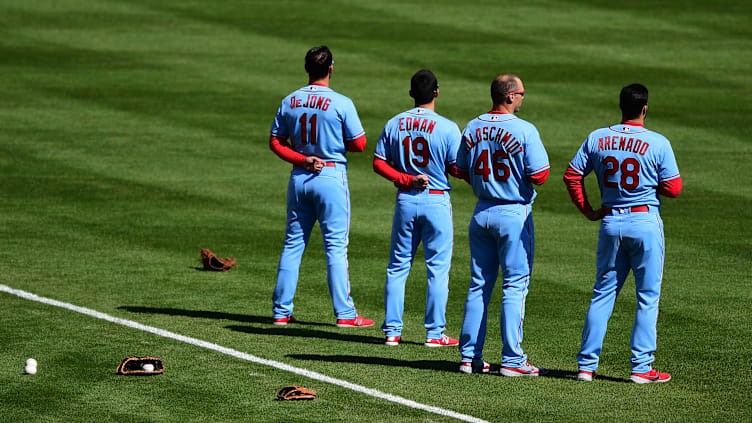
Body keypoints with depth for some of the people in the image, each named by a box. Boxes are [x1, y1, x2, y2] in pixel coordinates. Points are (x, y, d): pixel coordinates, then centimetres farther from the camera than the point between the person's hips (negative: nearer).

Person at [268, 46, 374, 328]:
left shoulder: (290, 102, 3)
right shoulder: (341, 103, -11)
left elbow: (275, 142, 5)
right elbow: (359, 144, -8)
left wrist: (302, 159, -3)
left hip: (299, 177, 4)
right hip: (331, 176, -4)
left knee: (293, 244, 11)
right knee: (336, 246, -1)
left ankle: (281, 311, 11)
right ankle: (344, 313, -2)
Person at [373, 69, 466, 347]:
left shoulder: (394, 124, 2)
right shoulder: (447, 128, -10)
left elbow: (379, 163, 1)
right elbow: (457, 168, -9)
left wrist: (406, 179, -3)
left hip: (405, 200, 3)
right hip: (436, 202, -3)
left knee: (398, 266, 10)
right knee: (438, 269, 4)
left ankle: (392, 330, 9)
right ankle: (435, 332, 4)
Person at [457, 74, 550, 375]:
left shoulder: (472, 128, 4)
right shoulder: (524, 131, -14)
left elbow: (461, 169, 11)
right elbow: (539, 176, -17)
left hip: (482, 212, 6)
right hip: (514, 214, -6)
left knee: (479, 284, 11)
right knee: (515, 285, -1)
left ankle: (470, 356, 11)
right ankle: (512, 359, -2)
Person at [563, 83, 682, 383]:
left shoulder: (596, 139, 1)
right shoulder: (658, 143, -9)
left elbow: (572, 175, 2)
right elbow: (673, 188, -8)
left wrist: (587, 210, 11)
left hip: (610, 223, 4)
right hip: (645, 222, -4)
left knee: (603, 293, 11)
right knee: (647, 297, 4)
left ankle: (586, 365, 8)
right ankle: (641, 367, 2)